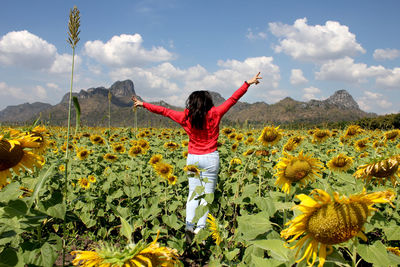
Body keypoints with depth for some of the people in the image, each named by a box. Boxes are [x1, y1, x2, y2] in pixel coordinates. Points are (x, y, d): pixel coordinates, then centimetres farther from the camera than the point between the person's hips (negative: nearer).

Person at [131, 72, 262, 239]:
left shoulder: (186, 117, -1)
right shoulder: (214, 114, -4)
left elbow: (164, 111, 7)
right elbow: (232, 99, -2)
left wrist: (143, 104, 17)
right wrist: (248, 83, 4)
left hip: (192, 158, 2)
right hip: (210, 158, -2)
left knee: (193, 193, 11)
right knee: (207, 194, 3)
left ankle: (189, 224, 2)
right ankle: (200, 228, 1)